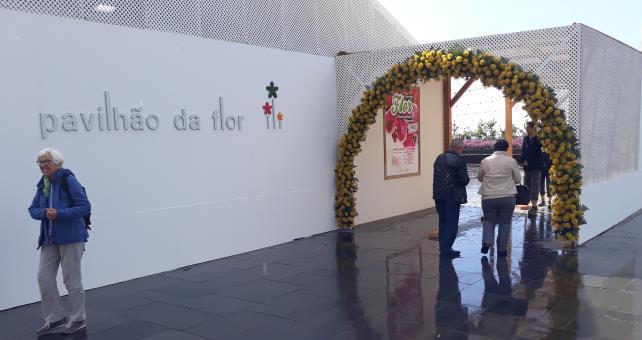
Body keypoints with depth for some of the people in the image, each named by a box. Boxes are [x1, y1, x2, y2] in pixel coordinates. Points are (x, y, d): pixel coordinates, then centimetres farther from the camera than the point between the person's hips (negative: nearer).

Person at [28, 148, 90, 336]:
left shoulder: (68, 180, -12)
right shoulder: (42, 184, 9)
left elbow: (85, 207, -16)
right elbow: (33, 209, 9)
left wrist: (59, 214, -24)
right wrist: (44, 213, -13)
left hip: (71, 237, -7)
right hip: (49, 238, 7)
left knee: (72, 279, 3)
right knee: (44, 277, 5)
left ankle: (77, 320, 18)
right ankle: (55, 318, 20)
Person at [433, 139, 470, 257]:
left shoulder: (439, 158, 9)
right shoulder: (459, 159, -13)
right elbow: (464, 179, -15)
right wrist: (466, 180, 5)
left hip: (438, 194, 7)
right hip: (452, 195, -7)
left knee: (442, 221, 16)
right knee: (452, 222, 1)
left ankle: (442, 247, 21)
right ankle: (446, 248, 1)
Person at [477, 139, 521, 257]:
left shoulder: (485, 161, 2)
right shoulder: (511, 161, -2)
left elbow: (479, 178, 13)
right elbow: (518, 179, 5)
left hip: (488, 197, 1)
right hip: (507, 197, -1)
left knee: (489, 220, 17)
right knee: (505, 223, 10)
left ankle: (486, 242, -4)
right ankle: (502, 249, 14)